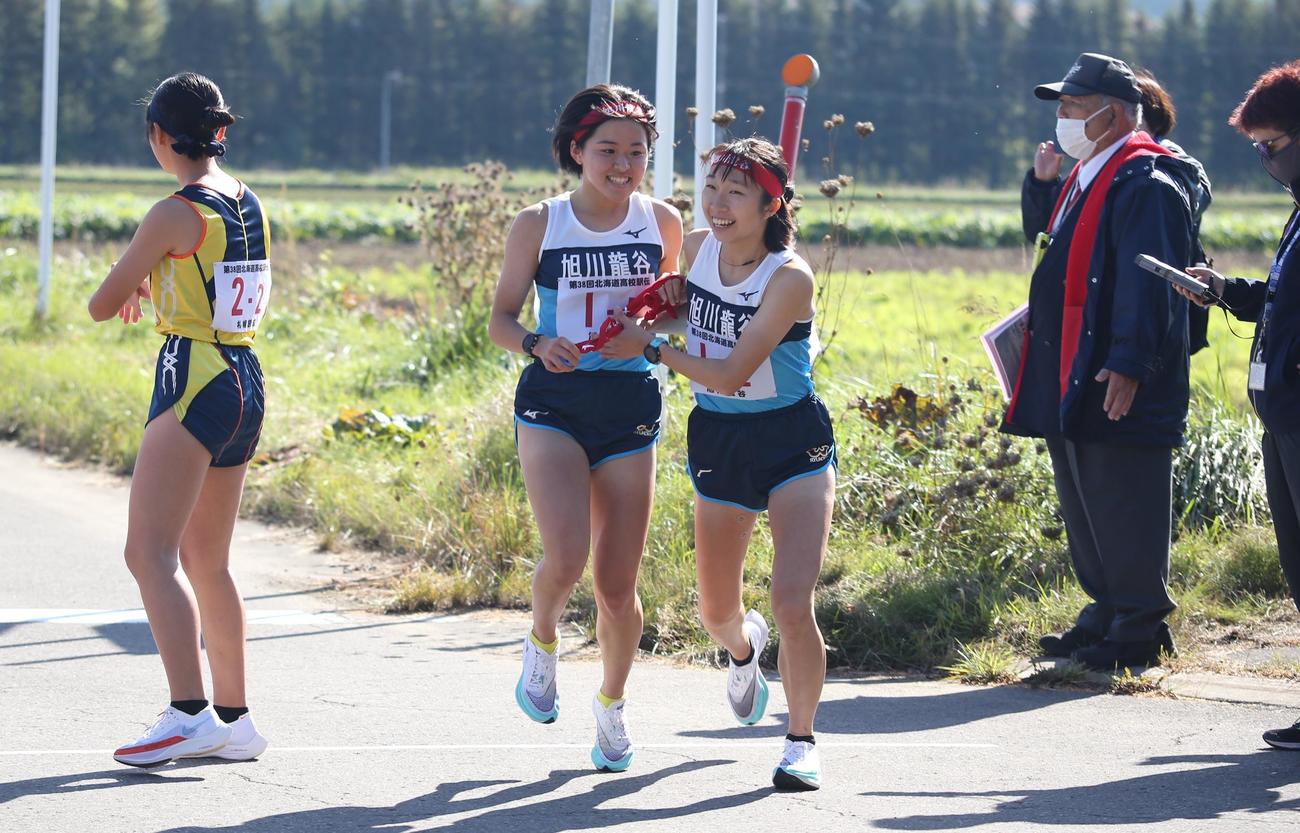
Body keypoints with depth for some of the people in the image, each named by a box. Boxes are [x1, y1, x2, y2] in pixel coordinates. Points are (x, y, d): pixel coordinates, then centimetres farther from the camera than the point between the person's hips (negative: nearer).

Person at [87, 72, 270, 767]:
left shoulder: (175, 214, -13)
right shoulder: (247, 203, 11)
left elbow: (102, 305, -6)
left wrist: (130, 284, 16)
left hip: (194, 383, -9)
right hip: (245, 379, 9)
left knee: (150, 554, -12)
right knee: (206, 562, 16)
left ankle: (189, 713, -24)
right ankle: (234, 721, 19)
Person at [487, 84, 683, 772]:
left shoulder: (663, 224, 4)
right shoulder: (538, 225, -1)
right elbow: (501, 318, 4)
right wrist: (537, 346, -17)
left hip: (630, 406, 2)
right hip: (554, 403, -2)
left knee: (617, 585, 4)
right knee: (566, 555, -23)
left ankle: (612, 703, 30)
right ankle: (543, 641, 11)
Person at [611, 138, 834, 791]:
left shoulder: (790, 277, -21)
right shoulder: (695, 248, -4)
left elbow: (731, 374, -24)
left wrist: (651, 348, -15)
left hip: (793, 442, -5)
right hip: (718, 442, 5)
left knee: (792, 601, -18)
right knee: (716, 611, 15)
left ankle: (801, 742, -1)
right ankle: (743, 644, 52)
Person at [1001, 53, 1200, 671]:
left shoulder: (1145, 184, -14)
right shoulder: (1085, 178, 18)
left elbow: (1149, 283, -22)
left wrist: (1129, 364, -28)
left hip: (1119, 389, -10)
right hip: (1070, 384, 10)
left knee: (1123, 510, -5)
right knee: (1083, 506, 15)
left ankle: (1138, 631, 2)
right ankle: (1106, 615, 25)